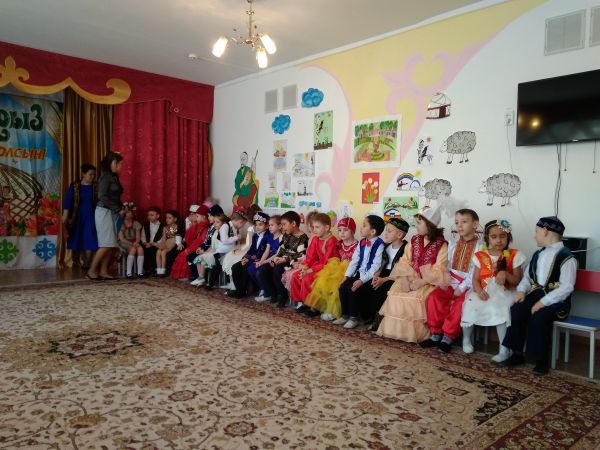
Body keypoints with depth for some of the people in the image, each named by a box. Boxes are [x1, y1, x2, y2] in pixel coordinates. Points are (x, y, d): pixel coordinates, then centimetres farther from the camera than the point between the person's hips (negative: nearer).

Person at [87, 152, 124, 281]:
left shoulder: (114, 177, 16)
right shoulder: (106, 176, -9)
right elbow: (102, 196, -18)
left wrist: (121, 208, 0)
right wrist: (118, 209, -14)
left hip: (113, 213, 8)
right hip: (104, 211, -8)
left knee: (112, 245, 4)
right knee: (106, 244, -10)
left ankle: (103, 271, 8)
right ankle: (91, 271, -1)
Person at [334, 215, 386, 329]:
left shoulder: (379, 245, -14)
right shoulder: (361, 243, 10)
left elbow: (375, 266, -19)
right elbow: (354, 260, 8)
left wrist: (362, 280, -24)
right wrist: (347, 275, -2)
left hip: (369, 277, -7)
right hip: (359, 273, 7)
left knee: (353, 290, -23)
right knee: (343, 287, -9)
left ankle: (354, 317, -6)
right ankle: (345, 315, 6)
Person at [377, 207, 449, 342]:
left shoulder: (441, 245, -8)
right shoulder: (414, 241, 10)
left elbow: (438, 271, -14)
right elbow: (405, 261, 5)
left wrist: (421, 282, -22)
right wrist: (406, 278, -12)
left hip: (430, 282, -5)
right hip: (412, 279, 5)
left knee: (416, 298, -29)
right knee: (394, 293, -17)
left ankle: (416, 333, -9)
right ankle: (397, 329, -4)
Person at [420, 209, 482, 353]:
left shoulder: (480, 246, -5)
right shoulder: (452, 243, 13)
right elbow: (446, 266, 9)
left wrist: (462, 288, -19)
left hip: (468, 285, -4)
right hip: (451, 283, 5)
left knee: (459, 303, -30)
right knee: (434, 296, -18)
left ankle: (448, 336, -13)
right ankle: (436, 334, -8)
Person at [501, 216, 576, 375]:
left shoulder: (566, 257, -10)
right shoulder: (537, 254, 14)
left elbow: (566, 287, -18)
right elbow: (527, 276, 15)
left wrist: (543, 302, -25)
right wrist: (521, 290, -7)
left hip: (556, 299, -6)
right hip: (535, 294, 6)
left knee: (539, 316, -31)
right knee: (516, 310, -19)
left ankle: (541, 360, -12)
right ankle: (517, 353, -7)